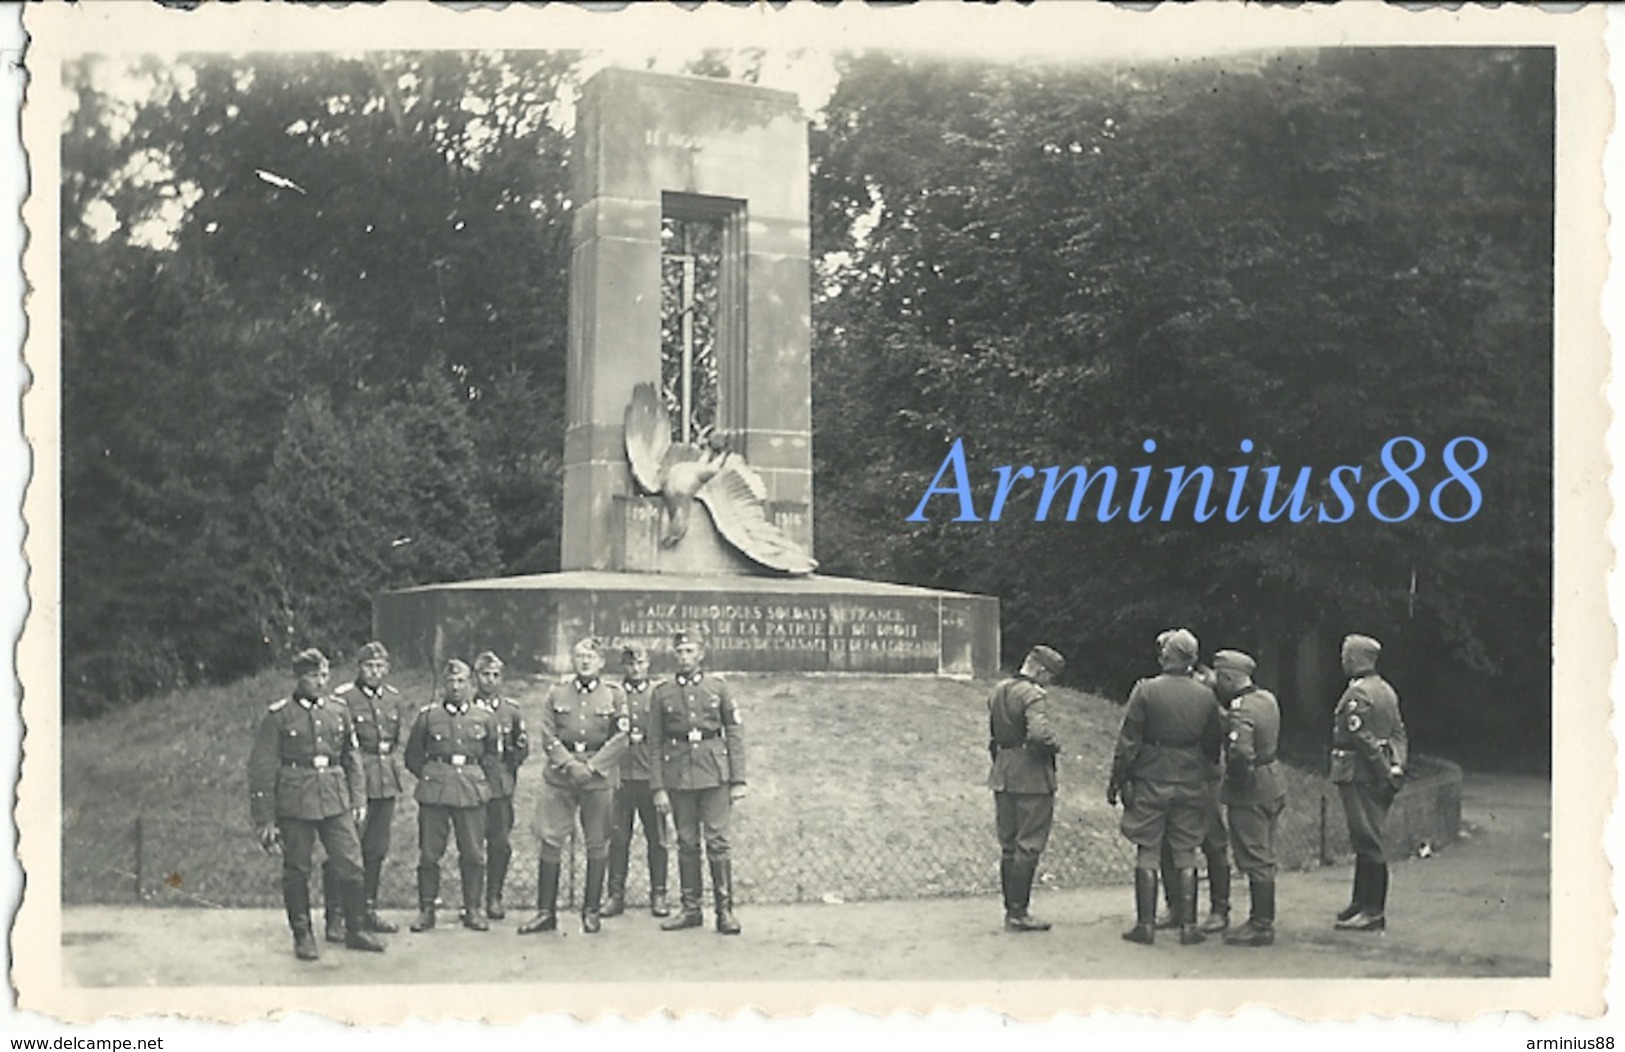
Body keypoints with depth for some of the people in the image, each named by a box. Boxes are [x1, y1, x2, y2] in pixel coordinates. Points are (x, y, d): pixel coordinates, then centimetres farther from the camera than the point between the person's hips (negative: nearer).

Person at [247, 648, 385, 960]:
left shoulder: (338, 711, 9)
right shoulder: (278, 715, -3)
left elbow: (352, 758, 15)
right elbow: (262, 768, -3)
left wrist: (358, 799, 6)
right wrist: (265, 819, -5)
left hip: (335, 802, 3)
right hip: (295, 803, -3)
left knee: (350, 864, 0)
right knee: (297, 872, 5)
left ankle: (355, 930, 14)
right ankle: (303, 936, 17)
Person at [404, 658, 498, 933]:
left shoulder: (485, 717, 8)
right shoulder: (427, 715, 4)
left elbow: (491, 754, 20)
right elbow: (412, 756, 12)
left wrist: (479, 776, 8)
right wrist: (429, 776, 3)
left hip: (472, 791, 1)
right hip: (434, 792, -1)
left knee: (473, 854, 2)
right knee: (429, 853, 0)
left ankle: (473, 909, 12)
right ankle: (426, 909, 10)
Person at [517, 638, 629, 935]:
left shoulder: (614, 695, 4)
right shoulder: (557, 693, 8)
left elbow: (620, 739, -2)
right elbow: (547, 735, 2)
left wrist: (591, 767, -12)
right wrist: (570, 765, -12)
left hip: (600, 776, -1)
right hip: (560, 777, 1)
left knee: (597, 845, 4)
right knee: (550, 841, -2)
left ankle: (591, 910, 15)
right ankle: (546, 912, 5)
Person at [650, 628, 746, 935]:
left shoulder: (718, 688, 5)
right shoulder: (662, 693, 7)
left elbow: (735, 734, 4)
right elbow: (655, 744, 5)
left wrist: (738, 780, -2)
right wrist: (658, 788, -1)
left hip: (714, 774, -1)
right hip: (678, 777, 1)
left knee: (717, 841, -4)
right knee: (686, 843, 7)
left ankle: (725, 910, 2)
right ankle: (690, 908, 15)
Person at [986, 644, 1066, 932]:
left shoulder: (998, 692, 12)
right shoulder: (1033, 695, -16)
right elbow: (1040, 734, -28)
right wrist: (1055, 746, -10)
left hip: (1002, 776, 8)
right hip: (1032, 778, -8)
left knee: (1008, 846, 14)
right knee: (1028, 846, -2)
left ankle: (1011, 909, 20)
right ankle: (1018, 914, -1)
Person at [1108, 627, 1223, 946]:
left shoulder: (1146, 690, -9)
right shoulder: (1206, 697, 1)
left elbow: (1128, 741, -8)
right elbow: (1213, 746, 10)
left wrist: (1117, 780, 0)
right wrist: (1208, 778, 25)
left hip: (1151, 780, -3)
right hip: (1191, 782, 3)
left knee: (1147, 853, 4)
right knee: (1185, 853, 9)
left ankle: (1145, 924, 5)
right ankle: (1188, 925, 9)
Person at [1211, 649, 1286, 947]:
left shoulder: (1240, 713, -22)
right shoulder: (1267, 699, 5)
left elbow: (1242, 753, -34)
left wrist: (1236, 780, -15)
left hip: (1250, 792, -9)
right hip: (1274, 784, 9)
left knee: (1255, 861, -2)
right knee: (1264, 858, 16)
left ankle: (1260, 926, 4)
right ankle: (1264, 920, 24)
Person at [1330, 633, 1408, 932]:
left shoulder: (1357, 694, -16)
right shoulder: (1385, 689, 14)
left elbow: (1365, 739, -19)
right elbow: (1399, 732, 13)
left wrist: (1385, 771, -13)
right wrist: (1397, 766, 6)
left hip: (1359, 774, -10)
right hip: (1378, 775, 10)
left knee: (1367, 841, -6)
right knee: (1365, 840, 15)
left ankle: (1374, 911, -4)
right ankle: (1362, 902, 22)